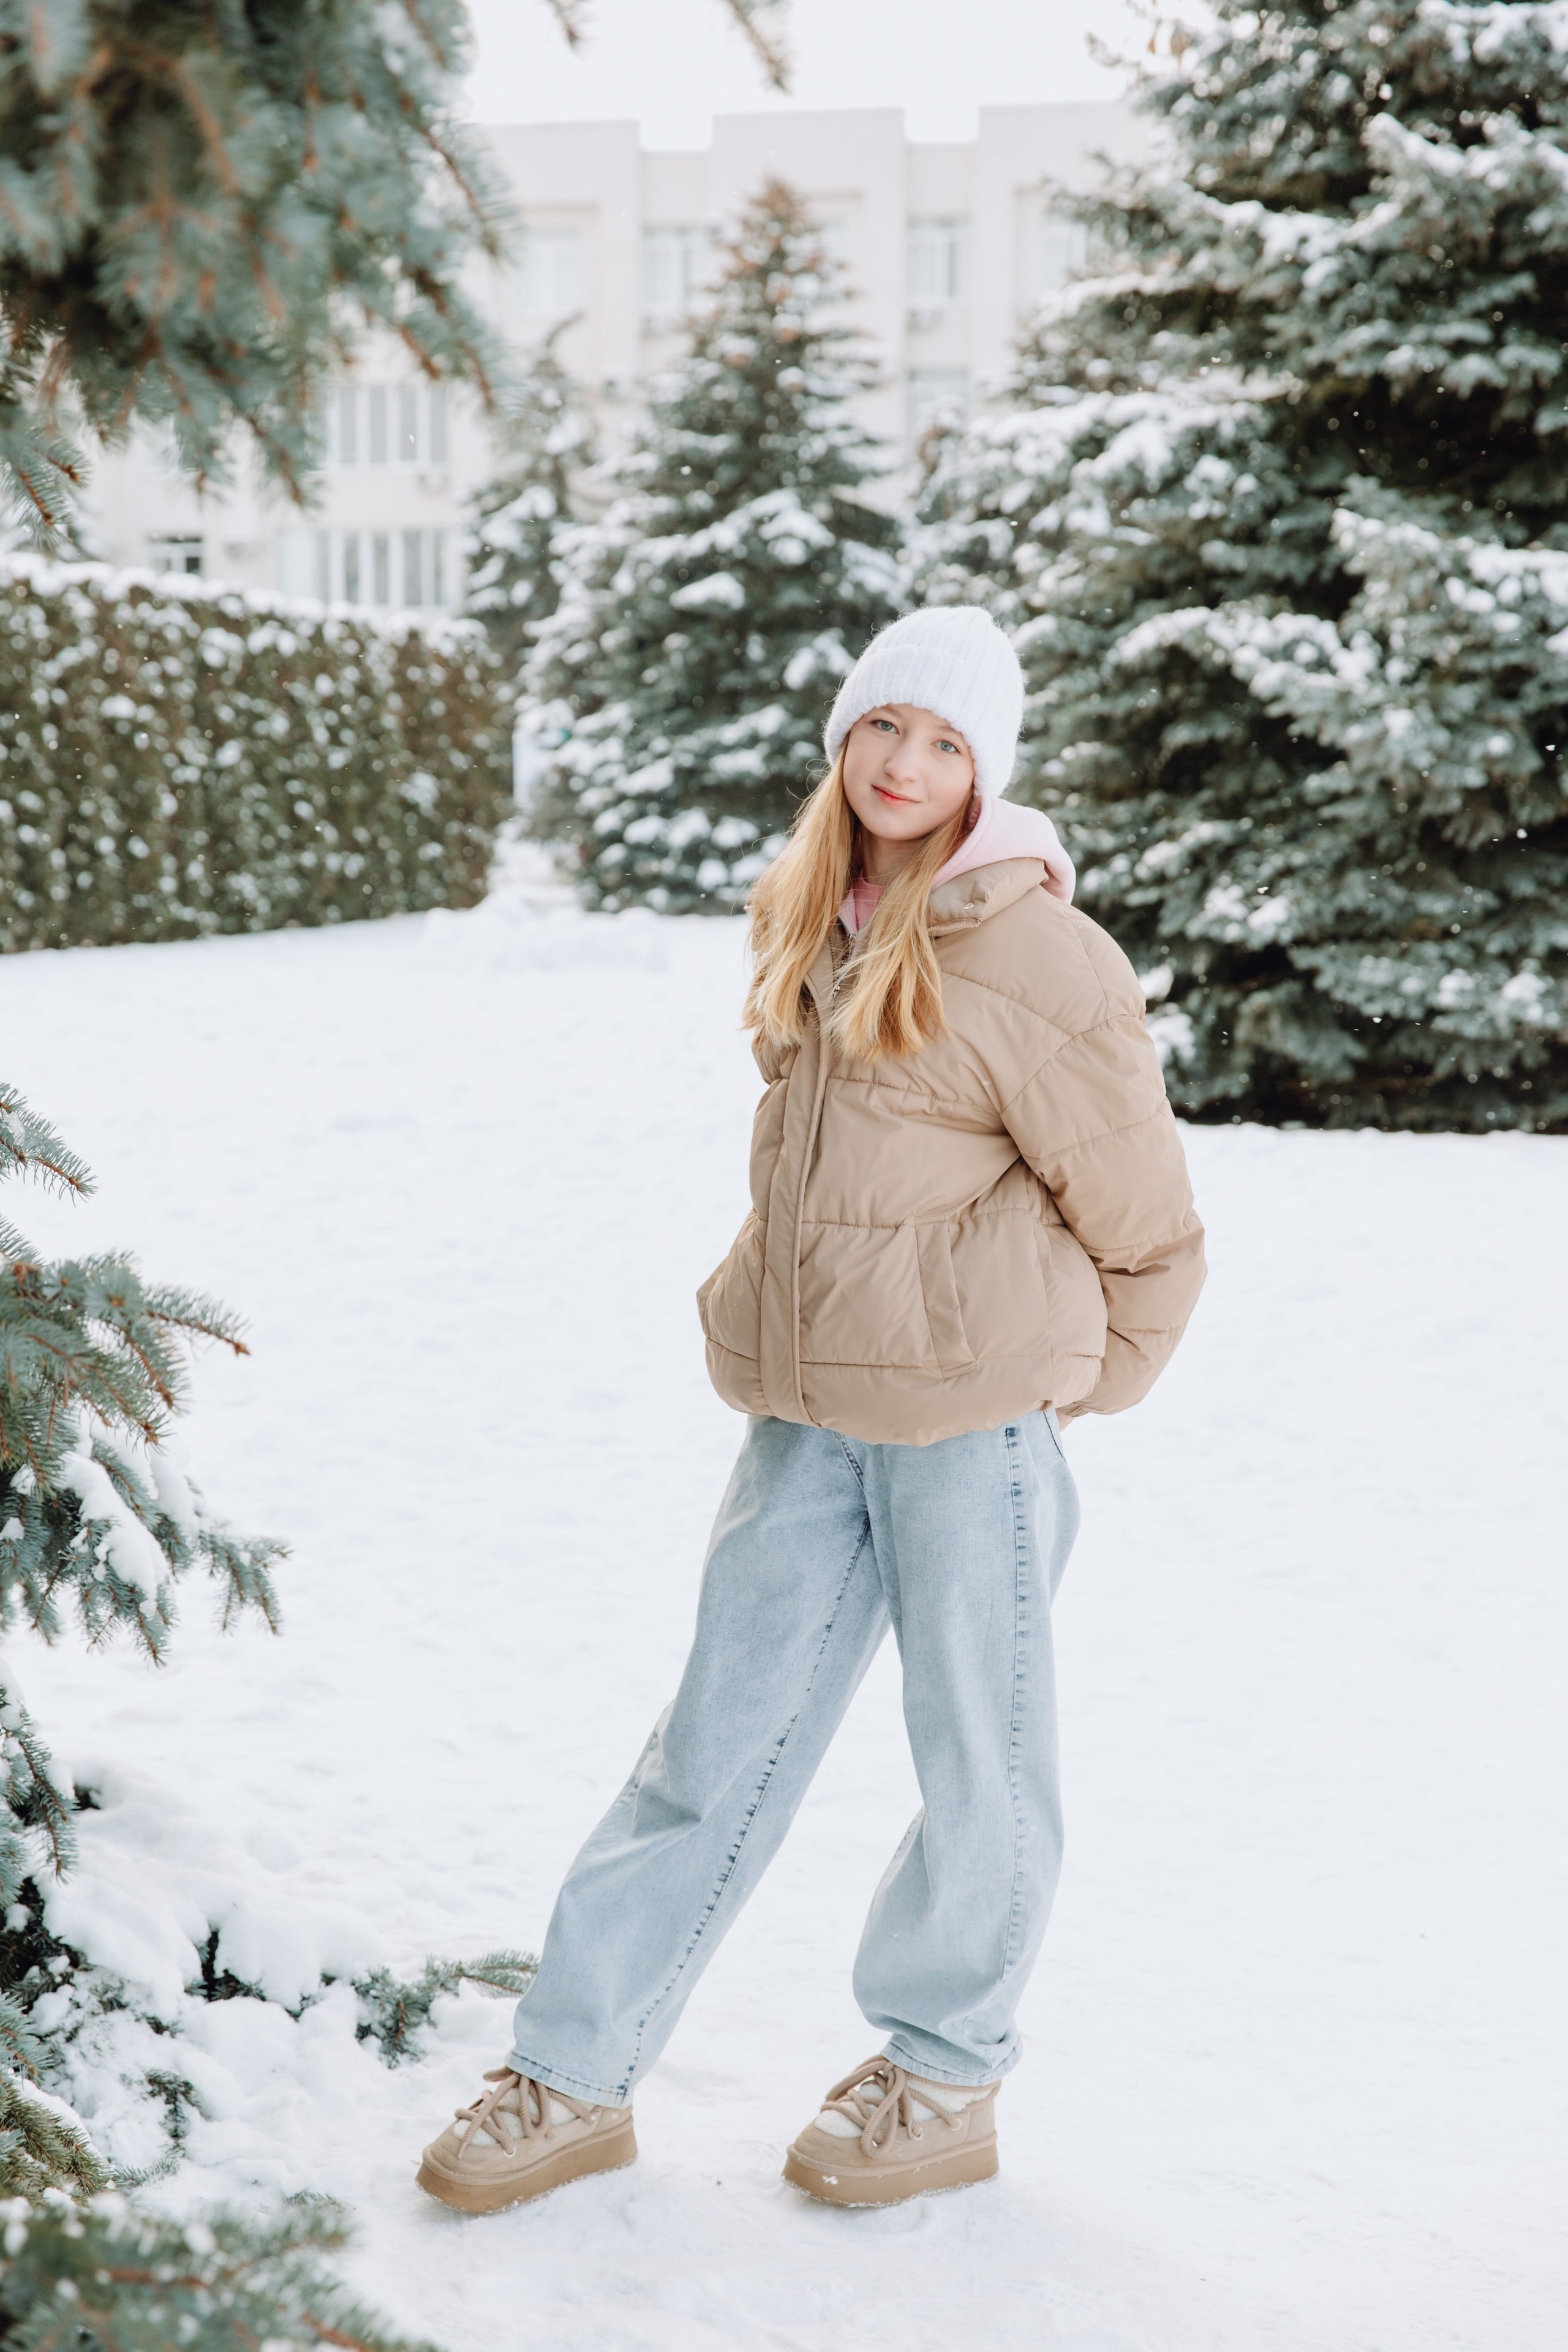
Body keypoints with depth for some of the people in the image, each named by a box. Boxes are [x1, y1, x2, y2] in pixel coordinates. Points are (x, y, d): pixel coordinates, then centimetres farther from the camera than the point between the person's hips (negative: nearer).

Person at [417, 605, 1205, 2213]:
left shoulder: (1034, 958, -14)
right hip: (806, 1408, 6)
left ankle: (944, 2081, 27)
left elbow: (1140, 1217, -6)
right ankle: (576, 2075, 18)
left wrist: (1069, 1388, 3)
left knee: (977, 1752, 9)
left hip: (971, 1414, -6)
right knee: (719, 1742, 11)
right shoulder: (800, 924, 8)